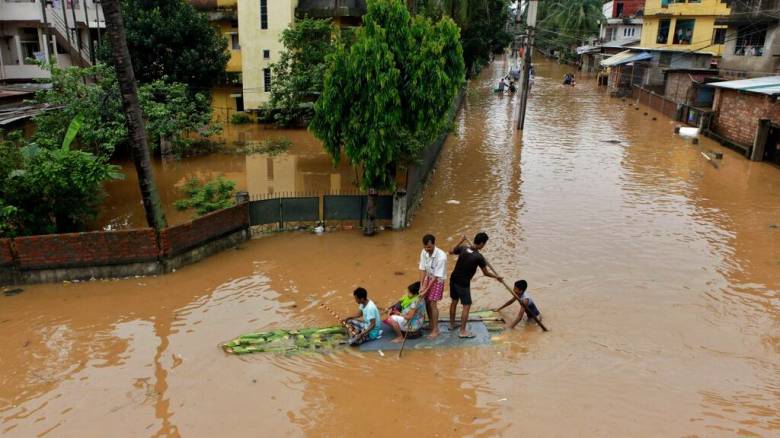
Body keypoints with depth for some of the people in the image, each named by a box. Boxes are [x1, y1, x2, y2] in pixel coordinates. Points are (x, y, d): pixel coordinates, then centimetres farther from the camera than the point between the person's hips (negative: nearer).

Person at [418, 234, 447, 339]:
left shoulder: (441, 256, -33)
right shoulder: (424, 252, -15)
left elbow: (436, 276, -28)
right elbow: (422, 269, -9)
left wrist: (426, 290, -26)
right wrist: (421, 286, -16)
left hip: (438, 281, -6)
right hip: (428, 278, 6)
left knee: (433, 304, -8)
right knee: (426, 302, 11)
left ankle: (435, 330, 4)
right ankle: (431, 324, 30)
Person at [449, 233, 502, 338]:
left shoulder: (463, 248, -5)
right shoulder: (479, 257, -18)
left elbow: (451, 251, 14)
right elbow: (486, 273, -6)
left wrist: (461, 241, 21)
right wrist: (497, 277, 11)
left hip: (453, 279, 7)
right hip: (463, 283, -7)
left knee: (454, 301, 21)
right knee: (467, 306, 2)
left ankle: (452, 324, 35)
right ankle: (462, 331, 3)